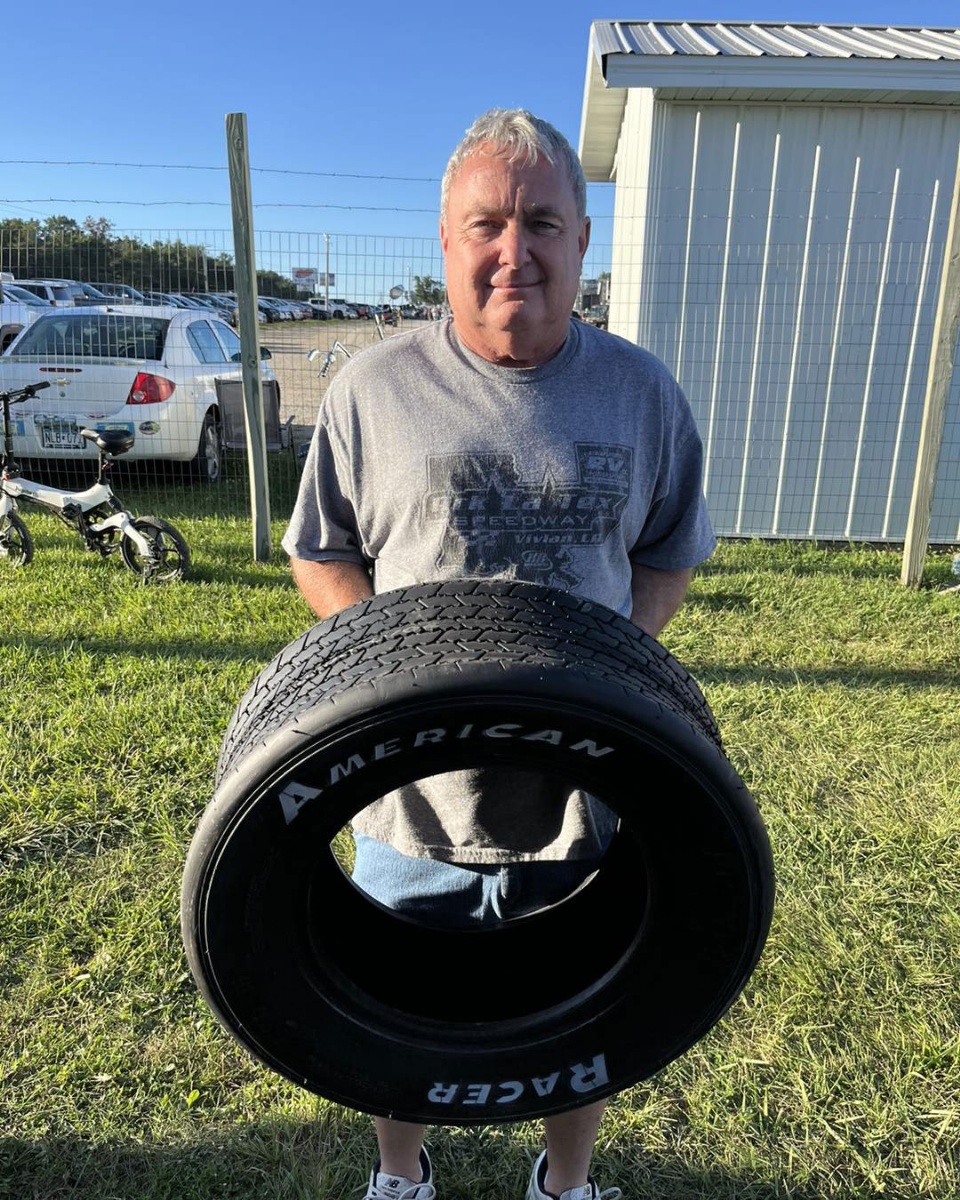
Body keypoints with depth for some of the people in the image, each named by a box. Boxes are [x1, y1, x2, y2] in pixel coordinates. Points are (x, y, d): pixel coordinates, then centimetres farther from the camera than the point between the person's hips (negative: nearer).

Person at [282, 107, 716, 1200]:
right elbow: (320, 557, 2)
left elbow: (670, 558, 6)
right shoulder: (373, 388, -5)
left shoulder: (642, 391, -1)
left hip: (586, 790, 1)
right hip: (412, 792, 0)